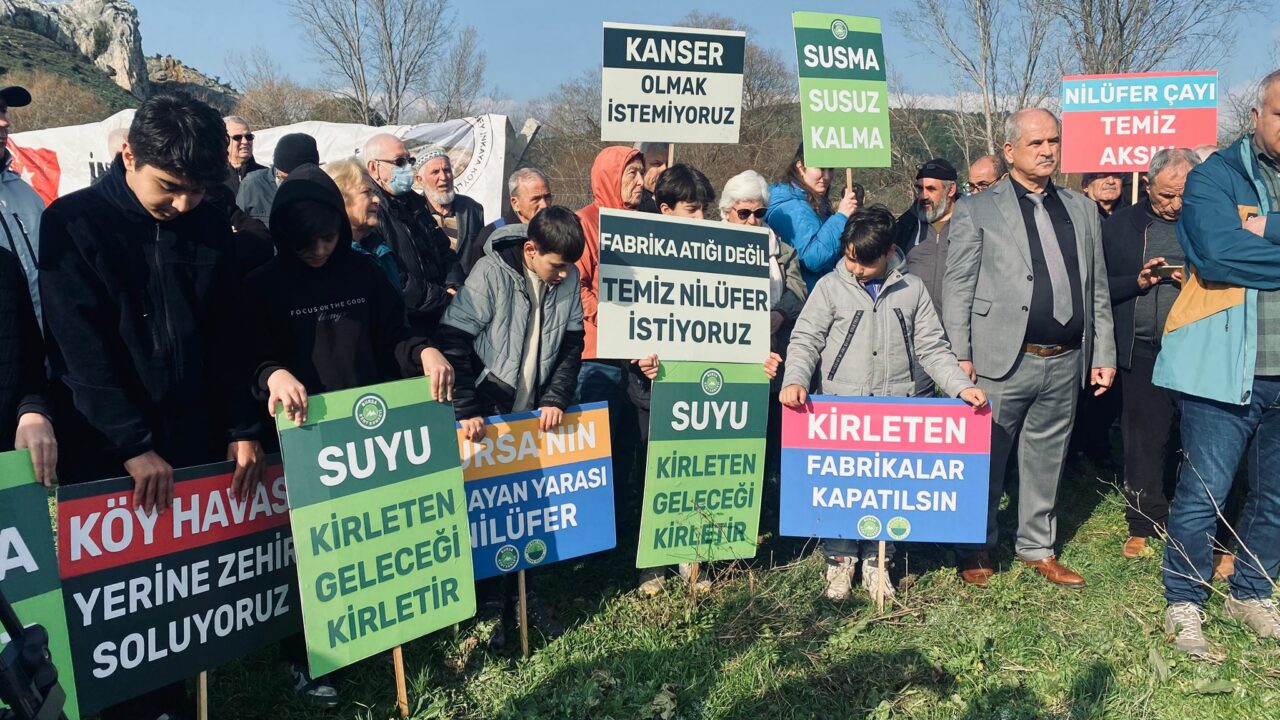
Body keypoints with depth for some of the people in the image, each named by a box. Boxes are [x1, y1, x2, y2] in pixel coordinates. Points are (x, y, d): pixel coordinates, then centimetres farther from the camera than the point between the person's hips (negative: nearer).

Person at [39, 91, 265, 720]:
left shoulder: (209, 227, 5)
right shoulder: (73, 223, -7)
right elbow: (81, 350, -15)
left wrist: (242, 427, 0)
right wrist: (133, 447, -21)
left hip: (195, 444, 4)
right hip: (107, 452, -3)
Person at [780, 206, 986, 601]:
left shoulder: (912, 290, 7)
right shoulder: (830, 287, 2)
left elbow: (932, 348, 7)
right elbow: (805, 341, -1)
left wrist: (961, 386, -5)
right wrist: (796, 380, -18)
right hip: (839, 407, -1)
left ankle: (876, 560, 22)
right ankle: (840, 559, 19)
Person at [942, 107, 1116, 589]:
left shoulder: (1081, 209, 15)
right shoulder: (976, 210, 0)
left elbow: (1098, 289, 15)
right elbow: (958, 288, -4)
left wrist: (1103, 354, 11)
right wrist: (960, 356, -10)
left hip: (1065, 362, 5)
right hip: (1002, 360, -4)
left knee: (1046, 461, 14)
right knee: (986, 460, 4)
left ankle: (1038, 549, 28)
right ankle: (976, 549, 20)